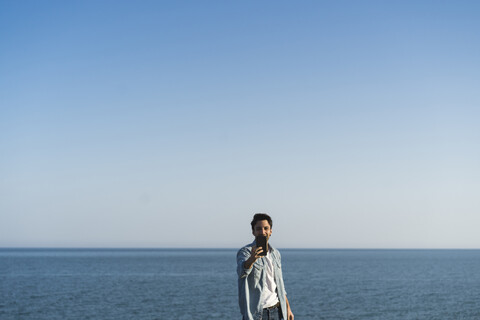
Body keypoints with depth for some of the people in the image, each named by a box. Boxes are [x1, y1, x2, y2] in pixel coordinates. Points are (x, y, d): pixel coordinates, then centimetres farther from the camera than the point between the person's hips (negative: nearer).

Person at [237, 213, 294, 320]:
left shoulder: (276, 254, 13)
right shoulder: (245, 251, -7)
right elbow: (241, 271, -29)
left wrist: (287, 307, 17)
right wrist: (252, 259, -49)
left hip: (276, 311, 6)